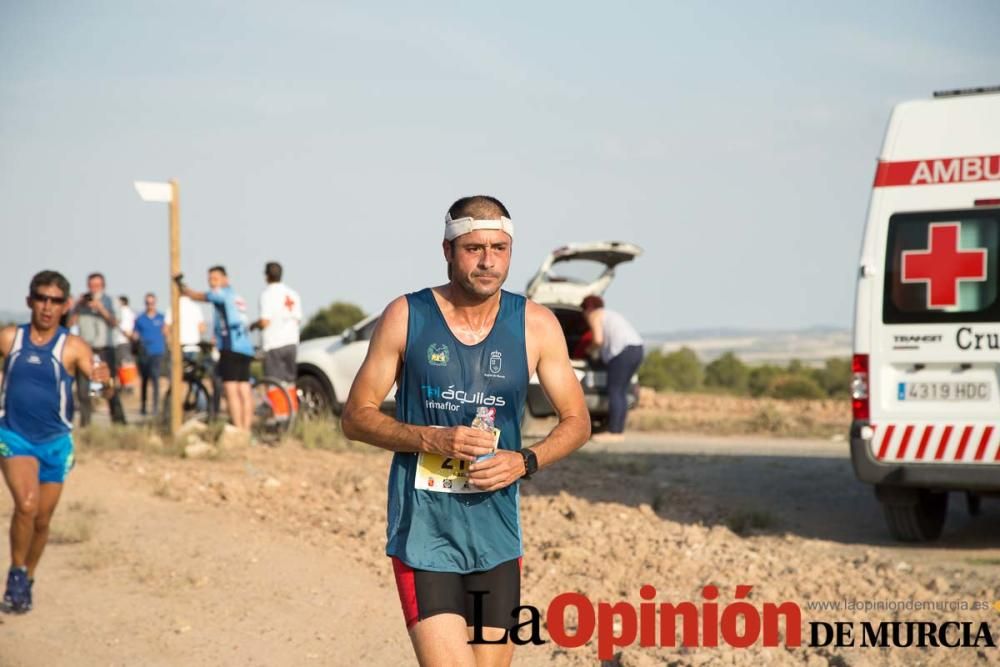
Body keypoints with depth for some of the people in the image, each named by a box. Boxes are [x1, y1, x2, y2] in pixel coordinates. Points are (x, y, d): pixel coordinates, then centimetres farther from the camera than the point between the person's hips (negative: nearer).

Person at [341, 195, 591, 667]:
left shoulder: (535, 325, 1)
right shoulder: (406, 317, -4)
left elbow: (577, 422, 8)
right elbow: (355, 417, -1)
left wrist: (525, 461, -11)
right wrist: (431, 438, -17)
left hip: (496, 535, 3)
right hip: (423, 533, -3)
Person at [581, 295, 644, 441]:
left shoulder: (594, 316, 3)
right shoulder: (611, 315, 29)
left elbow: (598, 340, -9)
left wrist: (590, 349, 9)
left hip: (622, 352, -9)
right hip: (637, 349, 9)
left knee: (614, 392, -8)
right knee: (621, 392, 12)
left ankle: (613, 432, -11)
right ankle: (619, 431, 11)